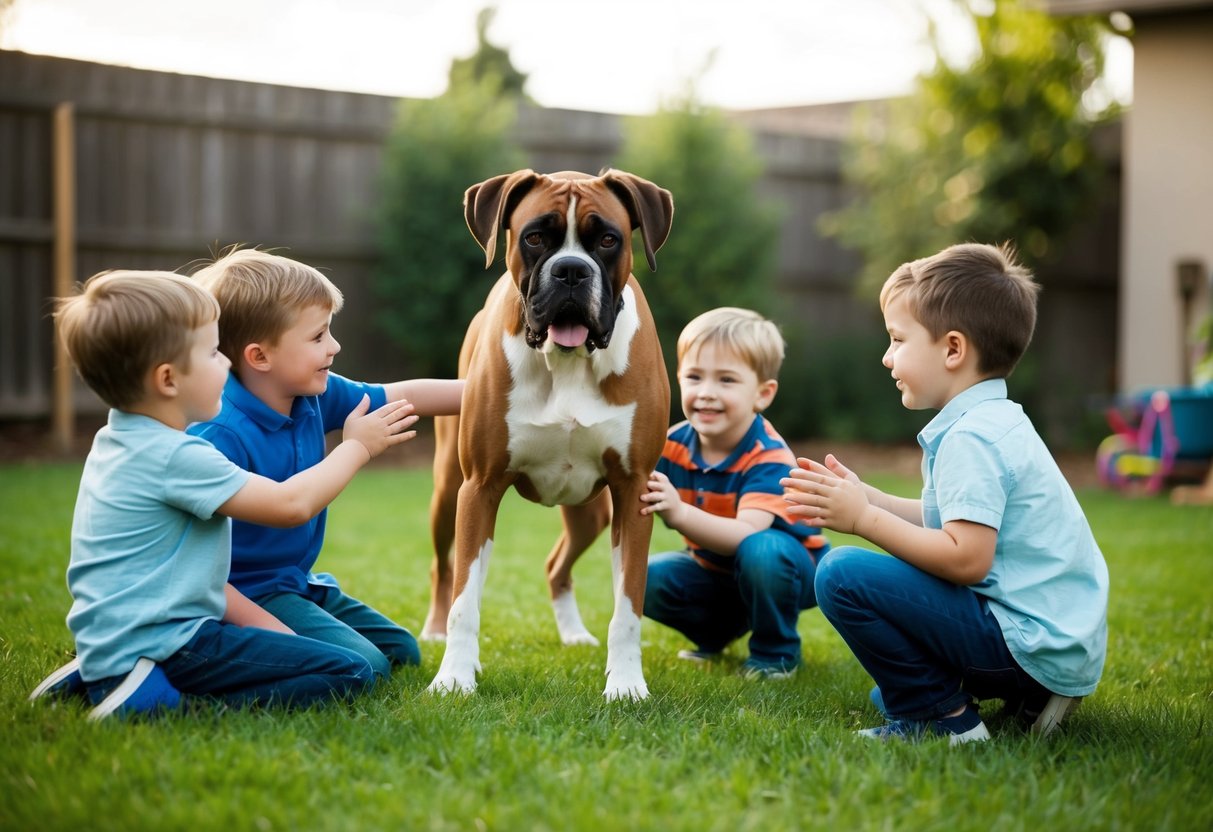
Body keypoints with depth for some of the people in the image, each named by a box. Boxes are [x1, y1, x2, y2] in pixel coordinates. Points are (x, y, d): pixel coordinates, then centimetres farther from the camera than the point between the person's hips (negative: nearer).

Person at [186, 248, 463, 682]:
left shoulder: (314, 397, -3)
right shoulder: (221, 434, -28)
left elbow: (403, 398, 10)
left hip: (298, 583, 9)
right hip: (244, 594, -9)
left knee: (402, 652, 20)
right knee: (363, 667, -21)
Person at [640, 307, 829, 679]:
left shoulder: (769, 457, -28)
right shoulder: (673, 444, -12)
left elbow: (748, 533, -43)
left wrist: (680, 514, -59)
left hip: (784, 566, -5)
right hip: (715, 571, 5)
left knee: (760, 551, -37)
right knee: (648, 578, -20)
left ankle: (775, 651, -10)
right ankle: (716, 634, 11)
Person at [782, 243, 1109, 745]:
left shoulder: (971, 438, -18)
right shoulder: (996, 422, 14)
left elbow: (966, 557, -25)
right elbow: (947, 521, 16)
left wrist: (863, 519, -17)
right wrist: (865, 497, 9)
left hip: (1032, 641, -11)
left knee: (842, 575, -18)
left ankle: (944, 719, -9)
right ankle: (1027, 697, 15)